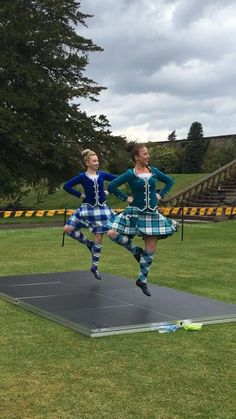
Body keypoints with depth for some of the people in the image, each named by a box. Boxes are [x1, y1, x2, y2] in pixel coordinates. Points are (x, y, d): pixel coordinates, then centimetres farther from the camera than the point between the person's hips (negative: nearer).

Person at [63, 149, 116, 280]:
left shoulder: (102, 175, -2)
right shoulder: (82, 177, -8)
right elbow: (67, 186, -8)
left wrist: (108, 191, 1)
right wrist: (80, 195, -9)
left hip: (101, 209, 1)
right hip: (87, 208, 0)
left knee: (98, 238, 3)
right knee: (68, 228, -13)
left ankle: (95, 267, 17)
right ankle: (88, 243, 8)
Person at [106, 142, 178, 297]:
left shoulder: (153, 171, 2)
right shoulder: (130, 174, -9)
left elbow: (170, 181, 16)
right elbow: (111, 186, -9)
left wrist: (160, 195, 5)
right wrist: (126, 198, -11)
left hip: (152, 214, 3)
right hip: (135, 213, -2)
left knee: (150, 250, 2)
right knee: (113, 234, -19)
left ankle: (142, 280, 18)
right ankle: (136, 250, 5)